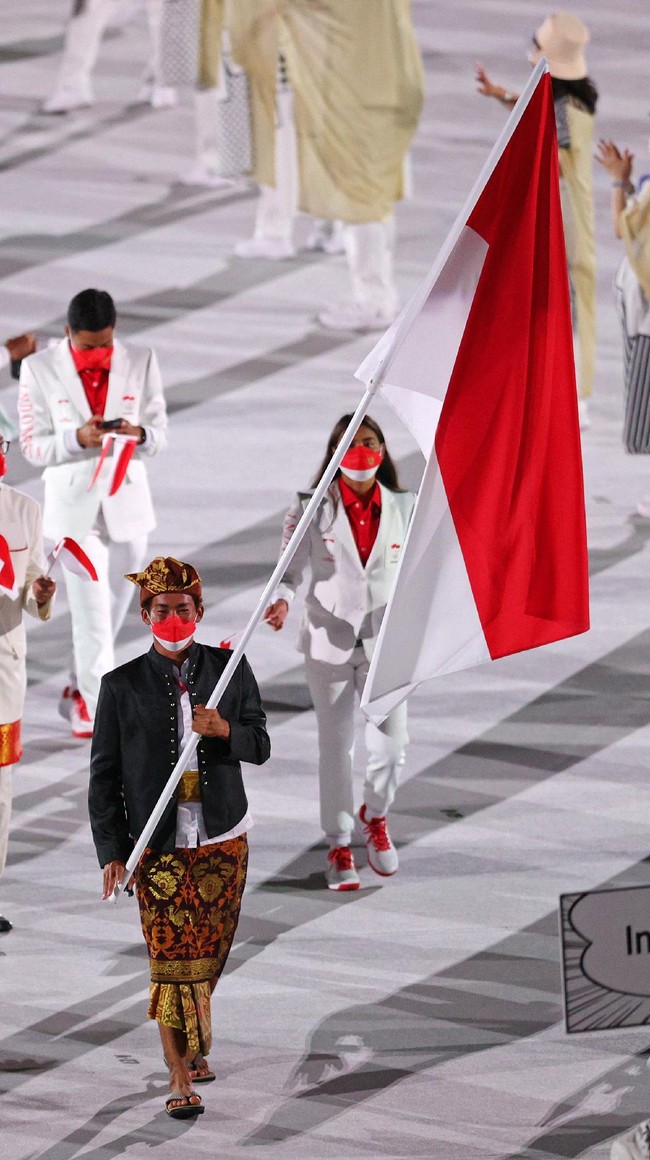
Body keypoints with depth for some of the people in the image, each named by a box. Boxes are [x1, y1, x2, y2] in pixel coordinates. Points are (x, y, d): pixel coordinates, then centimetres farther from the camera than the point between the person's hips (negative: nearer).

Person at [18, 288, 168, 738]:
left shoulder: (141, 362, -3)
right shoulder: (40, 369, -7)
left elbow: (160, 433, 1)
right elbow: (33, 446, -6)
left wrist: (139, 434, -24)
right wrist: (77, 438, -25)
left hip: (127, 500, 3)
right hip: (74, 503, -3)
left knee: (118, 601, 15)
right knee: (91, 610, -8)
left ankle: (83, 689, 36)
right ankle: (100, 709, -3)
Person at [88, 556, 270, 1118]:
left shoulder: (230, 669, 3)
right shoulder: (122, 685, -2)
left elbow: (260, 746, 5)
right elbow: (104, 773, 0)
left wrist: (224, 730, -18)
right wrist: (111, 849, -7)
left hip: (223, 839, 2)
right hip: (160, 845, -2)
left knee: (207, 954, 10)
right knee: (171, 960, -7)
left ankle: (196, 1044, 34)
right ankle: (181, 1078, -4)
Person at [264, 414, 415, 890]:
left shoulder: (403, 508, 2)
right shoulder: (311, 509, -3)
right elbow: (291, 569, -5)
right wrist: (282, 601, -24)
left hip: (385, 641, 1)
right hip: (329, 640, -1)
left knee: (391, 747, -5)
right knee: (336, 747, 5)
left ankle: (375, 816, 27)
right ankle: (339, 846, 20)